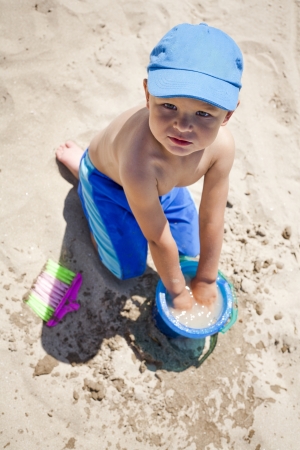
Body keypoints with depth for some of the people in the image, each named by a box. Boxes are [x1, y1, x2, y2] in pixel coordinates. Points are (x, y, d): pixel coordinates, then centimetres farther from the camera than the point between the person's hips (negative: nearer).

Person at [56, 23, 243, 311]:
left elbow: (212, 221, -21)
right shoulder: (140, 160, -47)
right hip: (108, 181, -4)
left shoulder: (221, 145, -34)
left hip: (161, 182, 5)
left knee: (189, 248, 16)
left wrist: (206, 280, -8)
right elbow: (158, 238, -32)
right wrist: (176, 290, -15)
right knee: (128, 268, 10)